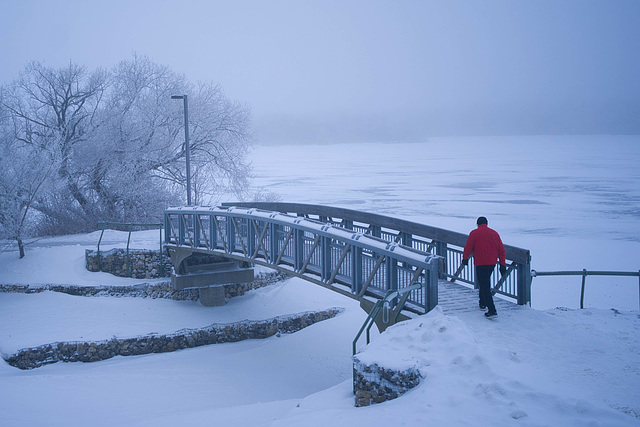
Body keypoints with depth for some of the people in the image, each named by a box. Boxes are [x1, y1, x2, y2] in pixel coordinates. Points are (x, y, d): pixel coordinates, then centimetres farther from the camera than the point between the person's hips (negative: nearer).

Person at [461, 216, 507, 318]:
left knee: (484, 286, -6)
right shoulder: (495, 233, 9)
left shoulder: (474, 233, -6)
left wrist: (465, 258, 12)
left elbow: (468, 248, -5)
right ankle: (483, 304, 36)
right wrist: (503, 264, 13)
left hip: (481, 264, -6)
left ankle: (492, 310, -14)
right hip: (492, 263, 6)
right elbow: (501, 250, 9)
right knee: (485, 283, 25)